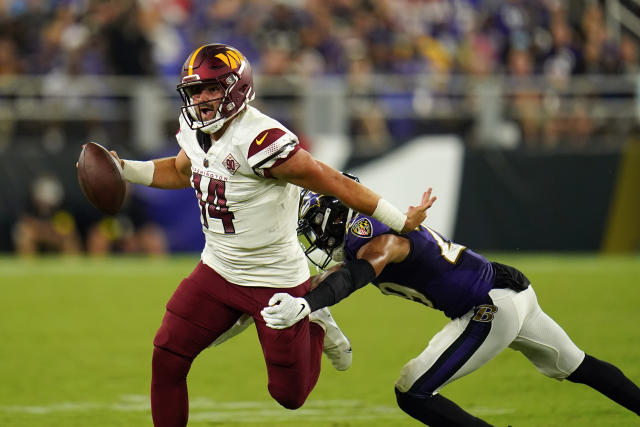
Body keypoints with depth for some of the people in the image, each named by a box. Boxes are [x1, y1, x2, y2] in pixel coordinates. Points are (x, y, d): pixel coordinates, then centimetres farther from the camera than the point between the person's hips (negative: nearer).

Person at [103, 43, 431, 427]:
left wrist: (401, 221, -17)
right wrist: (125, 169, 8)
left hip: (276, 280, -7)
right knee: (167, 359, -3)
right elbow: (181, 171, 23)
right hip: (218, 270, 7)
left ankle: (317, 328, 34)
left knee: (290, 395, 6)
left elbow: (331, 182, -24)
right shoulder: (196, 132, -2)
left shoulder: (259, 139, -29)